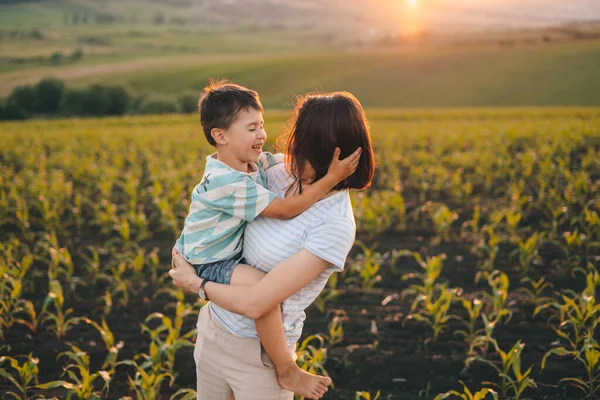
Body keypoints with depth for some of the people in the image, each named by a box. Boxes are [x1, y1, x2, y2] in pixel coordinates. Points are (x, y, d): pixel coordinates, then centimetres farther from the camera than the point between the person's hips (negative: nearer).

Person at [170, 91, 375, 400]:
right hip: (211, 327, 7)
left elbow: (255, 304, -25)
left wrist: (196, 285, -10)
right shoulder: (281, 176, -6)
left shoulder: (334, 225, -25)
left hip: (258, 355, -6)